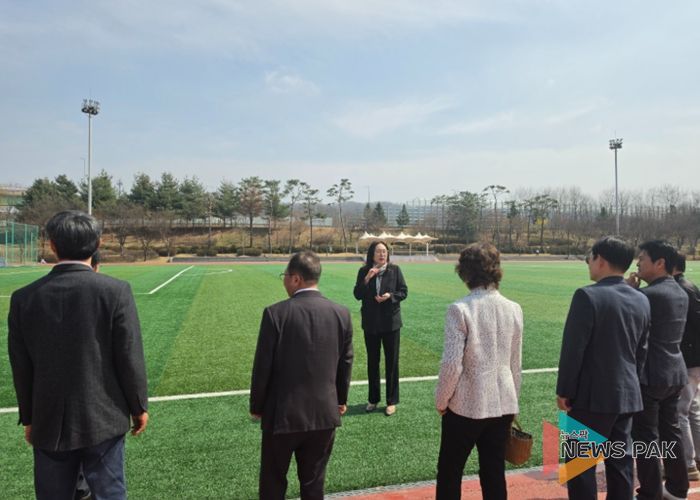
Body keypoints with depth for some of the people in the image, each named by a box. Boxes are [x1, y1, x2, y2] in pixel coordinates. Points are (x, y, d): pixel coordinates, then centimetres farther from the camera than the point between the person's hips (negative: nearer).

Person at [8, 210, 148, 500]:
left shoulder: (23, 298, -6)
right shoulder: (115, 291, -15)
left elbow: (21, 367, 1)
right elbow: (129, 357, -11)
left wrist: (28, 418, 15)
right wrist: (138, 406, 3)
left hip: (49, 423, 3)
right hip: (102, 419, -2)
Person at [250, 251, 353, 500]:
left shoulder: (275, 313, -16)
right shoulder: (342, 313, -5)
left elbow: (262, 366, -11)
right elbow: (346, 363, 4)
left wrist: (256, 406, 5)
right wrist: (341, 399, 20)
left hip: (282, 413, -3)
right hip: (324, 413, 3)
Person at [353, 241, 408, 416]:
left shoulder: (395, 270, -5)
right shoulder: (364, 271, -2)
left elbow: (404, 291, -3)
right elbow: (357, 295, -6)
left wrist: (390, 296, -20)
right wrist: (367, 279, -19)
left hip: (391, 322, -1)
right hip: (371, 323, 2)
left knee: (392, 362, 6)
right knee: (372, 362, 13)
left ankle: (392, 401, 19)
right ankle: (373, 399, 28)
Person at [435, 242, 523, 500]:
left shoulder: (460, 309, -18)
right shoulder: (514, 309, -1)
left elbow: (452, 364, -19)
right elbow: (515, 364, 7)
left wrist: (441, 401, -3)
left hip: (466, 405, -4)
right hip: (503, 404, 5)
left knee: (449, 471, 13)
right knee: (494, 473, 16)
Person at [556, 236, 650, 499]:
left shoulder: (587, 296, -17)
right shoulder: (641, 300, 5)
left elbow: (572, 349, -17)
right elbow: (642, 350, 12)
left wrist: (564, 390, -8)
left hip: (593, 395, -7)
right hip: (628, 394, 7)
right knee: (620, 459, 17)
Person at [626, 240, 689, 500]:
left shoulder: (650, 294, -21)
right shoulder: (680, 293, 9)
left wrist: (628, 291, -7)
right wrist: (636, 291, 6)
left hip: (649, 376, -9)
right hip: (674, 373, 9)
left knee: (645, 436, 2)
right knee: (670, 431, 20)